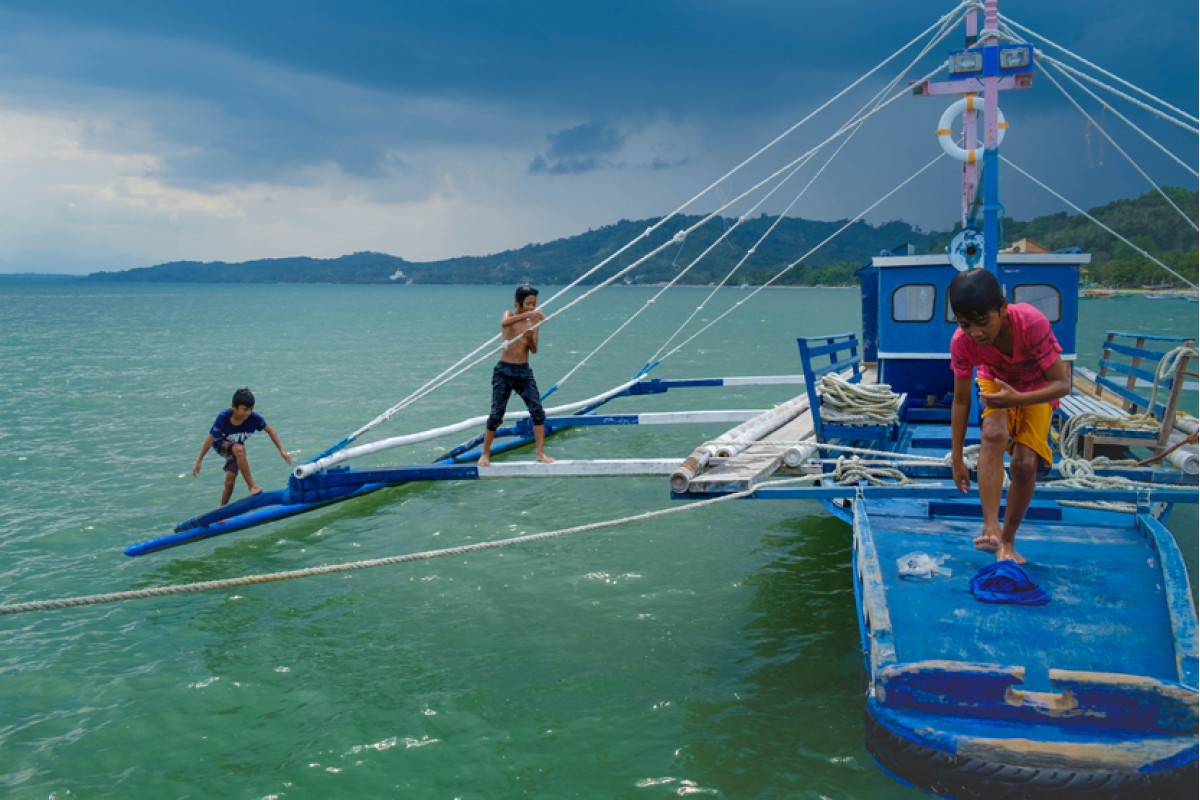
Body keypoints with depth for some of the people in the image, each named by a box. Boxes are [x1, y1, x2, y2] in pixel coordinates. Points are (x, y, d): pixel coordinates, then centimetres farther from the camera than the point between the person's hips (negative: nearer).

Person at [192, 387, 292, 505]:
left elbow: (270, 431, -13)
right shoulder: (223, 418, -33)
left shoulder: (254, 417, -29)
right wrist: (198, 461, -19)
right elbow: (210, 438, -24)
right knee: (239, 449, -36)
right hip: (220, 444, -3)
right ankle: (251, 485, -30)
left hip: (236, 449, 3)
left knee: (230, 481, -8)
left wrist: (281, 450, -12)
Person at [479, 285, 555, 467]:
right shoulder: (509, 315, 0)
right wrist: (527, 315, -37)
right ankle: (485, 454, 10)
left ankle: (541, 453, -3)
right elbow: (505, 323, -26)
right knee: (496, 414, -4)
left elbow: (534, 350, 0)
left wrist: (530, 338, -20)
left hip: (524, 371, 3)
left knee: (537, 411, -8)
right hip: (504, 371, -3)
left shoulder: (533, 322, 9)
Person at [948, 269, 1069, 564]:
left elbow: (1062, 384, -29)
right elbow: (961, 400, -15)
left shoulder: (1032, 323, -36)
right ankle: (990, 526, -33)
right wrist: (957, 459, -11)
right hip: (995, 384, 1)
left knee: (1025, 464, -18)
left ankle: (1008, 541, 4)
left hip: (1038, 392, -1)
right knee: (993, 433, -33)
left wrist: (1017, 399, -47)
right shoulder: (962, 342, -28)